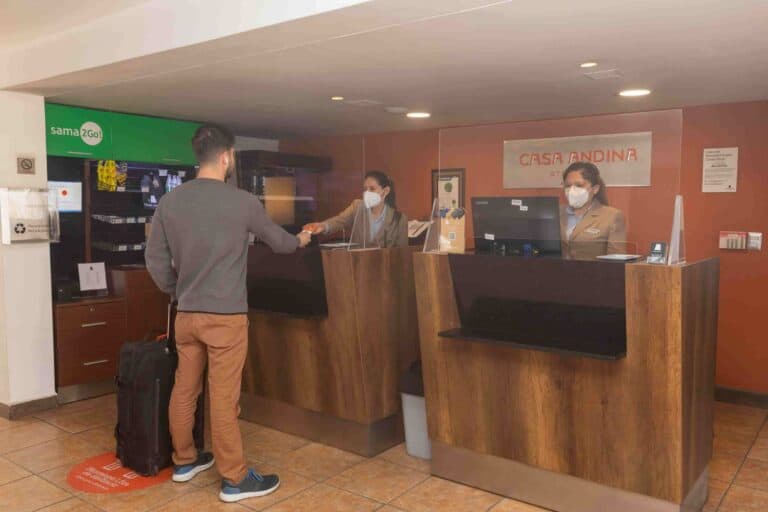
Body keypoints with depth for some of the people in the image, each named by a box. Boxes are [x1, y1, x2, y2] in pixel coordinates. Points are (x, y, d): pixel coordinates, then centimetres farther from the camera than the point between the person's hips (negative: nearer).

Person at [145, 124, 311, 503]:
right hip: (226, 316, -5)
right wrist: (299, 241, 29)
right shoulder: (242, 202, -10)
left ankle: (184, 461, 34)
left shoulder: (170, 201, 2)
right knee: (224, 398, 1)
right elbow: (276, 240, 7)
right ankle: (234, 480, 13)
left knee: (184, 390, 16)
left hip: (187, 315, 5)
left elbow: (155, 259, 6)